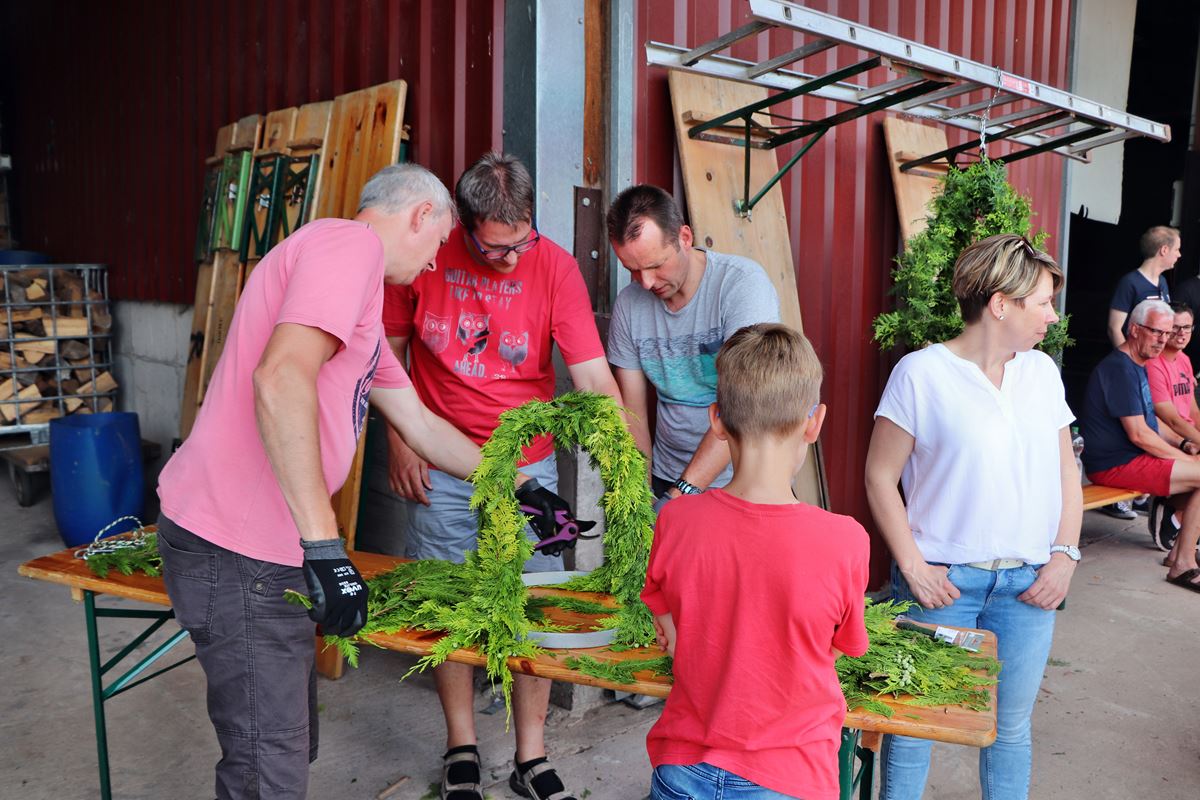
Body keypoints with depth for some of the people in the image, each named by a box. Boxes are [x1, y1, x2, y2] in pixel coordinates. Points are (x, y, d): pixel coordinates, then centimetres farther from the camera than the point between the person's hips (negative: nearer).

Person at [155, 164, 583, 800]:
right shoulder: (351, 240, -12)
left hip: (268, 545, 10)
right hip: (237, 552, -10)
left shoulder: (361, 304, 20)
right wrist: (325, 547, -28)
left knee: (291, 741, 21)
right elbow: (281, 378, -28)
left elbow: (421, 424, 26)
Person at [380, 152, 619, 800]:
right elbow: (390, 348, 4)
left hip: (528, 467, 0)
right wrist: (398, 441, -2)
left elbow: (595, 380, -18)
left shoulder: (555, 266, -13)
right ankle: (460, 747, 31)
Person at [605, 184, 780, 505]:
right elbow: (632, 411, 3)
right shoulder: (629, 304, 1)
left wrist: (685, 491, -24)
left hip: (742, 481, -3)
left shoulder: (743, 282, -14)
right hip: (666, 481, 3)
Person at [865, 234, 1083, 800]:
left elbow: (1066, 472, 13)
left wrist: (1065, 555, 2)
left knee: (1011, 724, 15)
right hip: (942, 580, -4)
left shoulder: (1042, 371, 7)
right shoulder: (921, 372, -9)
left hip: (1027, 583, 4)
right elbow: (880, 476, -7)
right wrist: (912, 567, -11)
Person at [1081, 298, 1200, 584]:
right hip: (1115, 465, -11)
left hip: (1131, 457, 11)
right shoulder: (1120, 369, -17)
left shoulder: (1137, 366, 17)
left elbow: (1149, 419, 24)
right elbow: (1139, 434, -20)